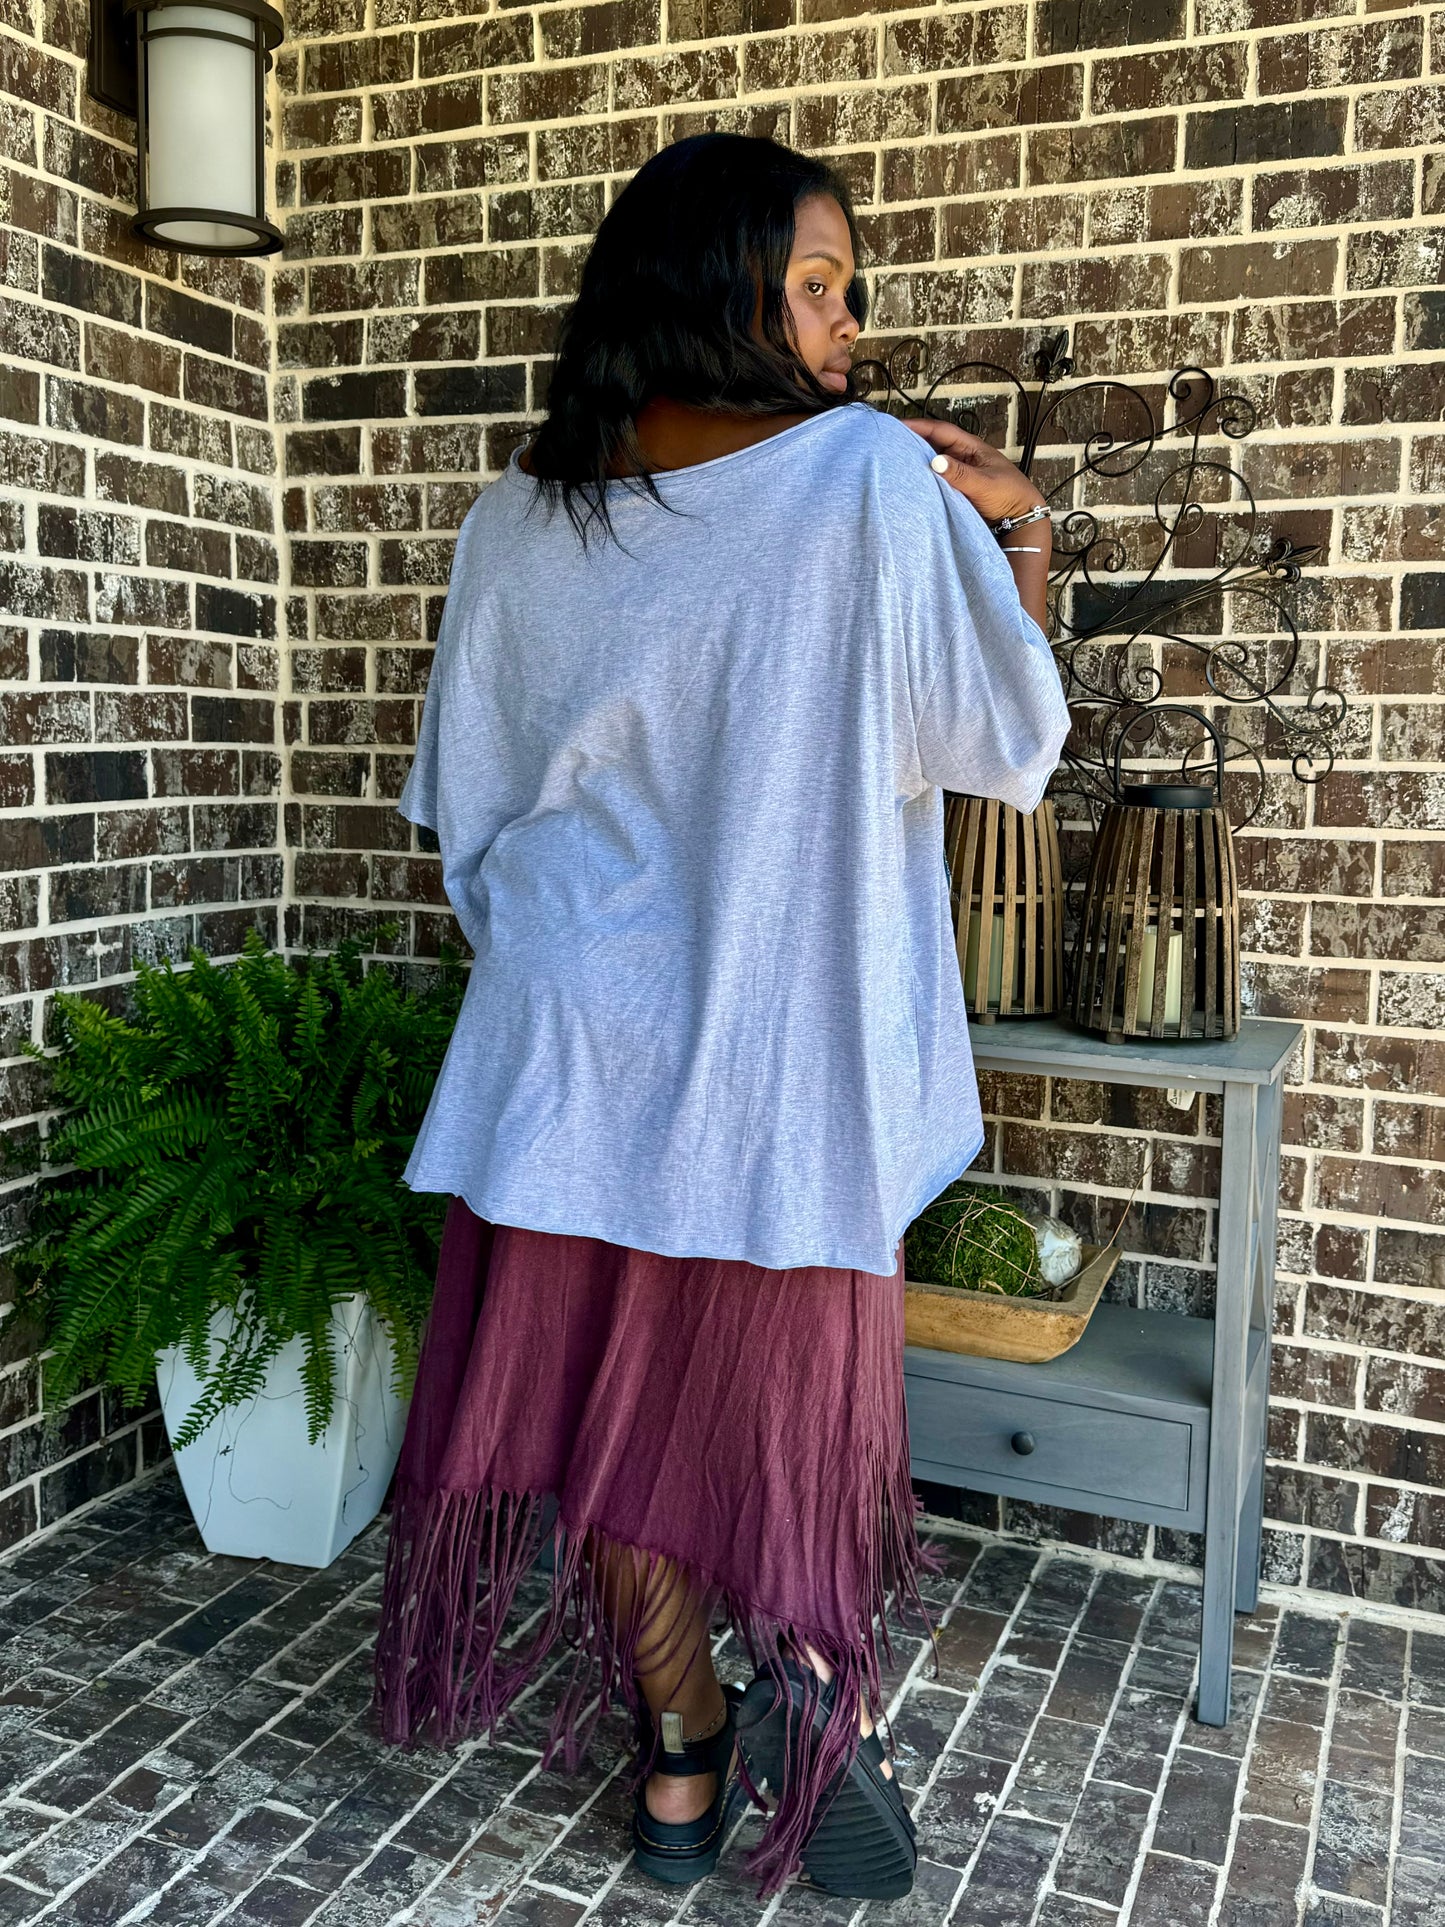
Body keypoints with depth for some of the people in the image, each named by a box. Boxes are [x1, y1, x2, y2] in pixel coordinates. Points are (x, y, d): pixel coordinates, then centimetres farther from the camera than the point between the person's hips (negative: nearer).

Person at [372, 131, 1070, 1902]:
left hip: (579, 1044, 3)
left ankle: (681, 1765, 29)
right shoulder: (877, 478, -10)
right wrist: (1018, 532, 7)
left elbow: (460, 798, 9)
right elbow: (1007, 743, -5)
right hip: (788, 1051, -3)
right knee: (792, 1389, 15)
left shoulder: (517, 518, 2)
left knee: (610, 1383, 14)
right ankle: (819, 1744, 30)